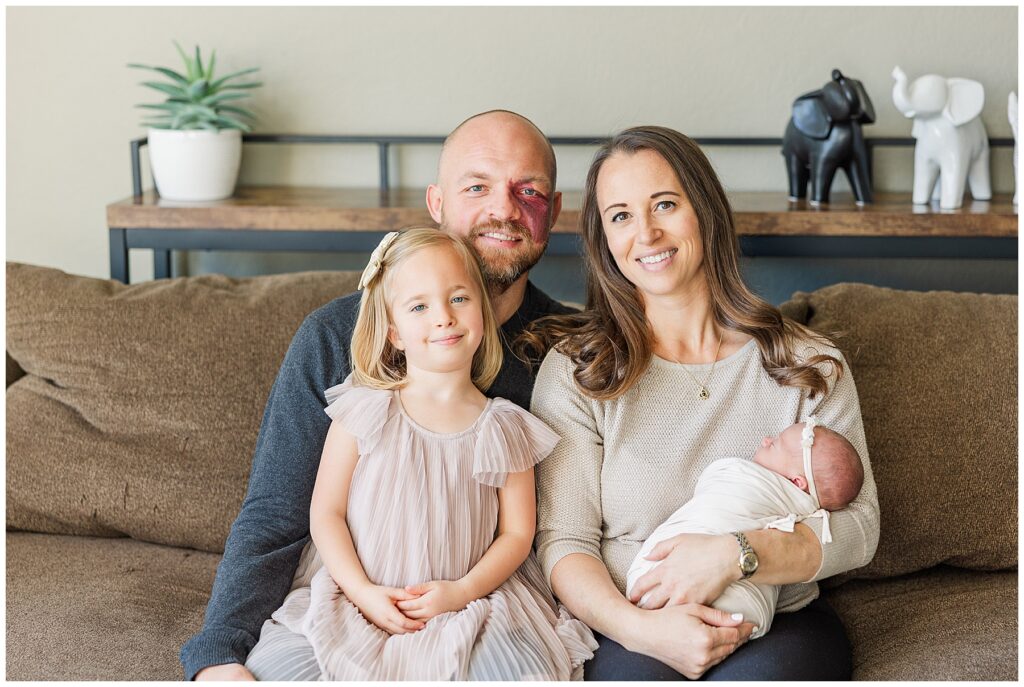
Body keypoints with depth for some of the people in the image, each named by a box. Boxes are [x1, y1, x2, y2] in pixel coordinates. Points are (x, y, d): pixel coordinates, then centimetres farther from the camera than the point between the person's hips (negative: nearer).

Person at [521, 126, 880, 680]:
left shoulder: (808, 364, 5)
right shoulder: (574, 369, 2)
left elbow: (857, 529, 1)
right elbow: (563, 541, -2)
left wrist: (738, 555, -17)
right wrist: (640, 628, -22)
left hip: (781, 625, 1)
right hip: (629, 636, 0)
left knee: (758, 675, -32)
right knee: (637, 673, -33)